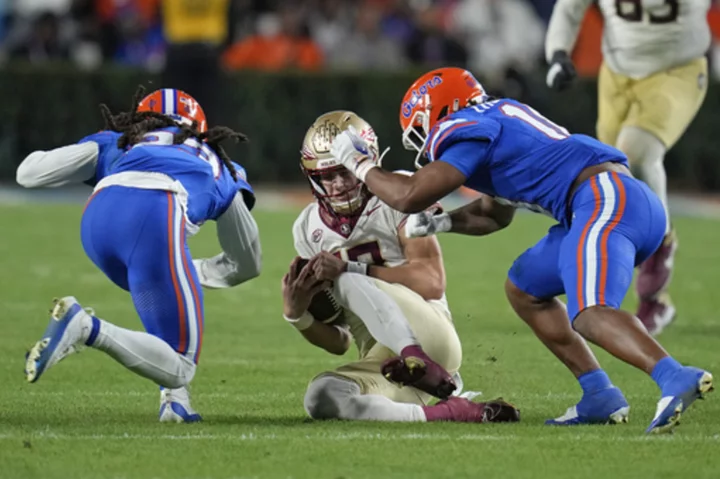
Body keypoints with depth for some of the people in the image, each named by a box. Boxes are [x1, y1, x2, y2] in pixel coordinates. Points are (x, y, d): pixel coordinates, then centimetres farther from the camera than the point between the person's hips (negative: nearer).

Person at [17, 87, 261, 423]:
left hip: (98, 218, 3)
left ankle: (174, 397, 17)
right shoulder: (223, 171, 41)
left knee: (165, 297, 34)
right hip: (156, 220, -3)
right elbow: (247, 264, 48)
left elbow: (29, 174, 29)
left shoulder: (119, 143, 38)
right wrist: (190, 273, 63)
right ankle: (85, 328, -19)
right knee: (178, 368, 4)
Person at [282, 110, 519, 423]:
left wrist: (352, 267, -20)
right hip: (381, 366, 4)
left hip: (429, 335, -4)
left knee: (347, 280, -26)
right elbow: (338, 342, 13)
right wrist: (297, 315, -8)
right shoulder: (309, 229, 13)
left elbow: (433, 283, -15)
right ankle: (450, 413, -26)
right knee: (321, 398, -28)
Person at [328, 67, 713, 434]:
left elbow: (409, 196, -6)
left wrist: (359, 163, 11)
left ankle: (675, 379, -50)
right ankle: (599, 397, 13)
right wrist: (440, 223, 24)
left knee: (590, 316, -27)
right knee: (523, 288, 23)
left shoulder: (470, 129, -1)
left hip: (607, 200, -10)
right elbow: (495, 215, 40)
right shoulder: (499, 119, 29)